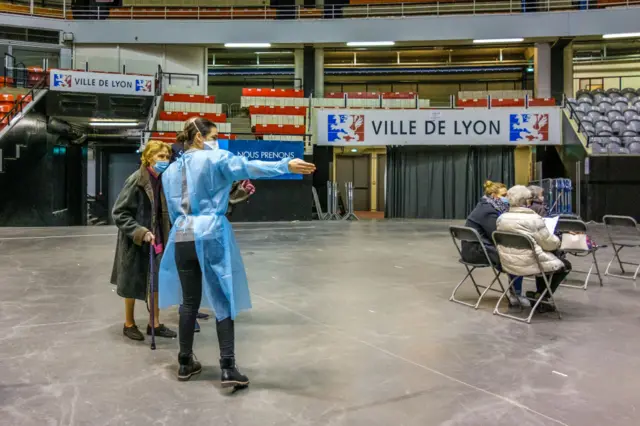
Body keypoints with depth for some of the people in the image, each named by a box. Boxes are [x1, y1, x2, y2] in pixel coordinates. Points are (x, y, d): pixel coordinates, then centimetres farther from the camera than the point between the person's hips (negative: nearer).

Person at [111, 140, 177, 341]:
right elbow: (119, 213, -16)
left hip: (156, 240, 5)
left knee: (158, 281, 9)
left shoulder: (163, 179, 0)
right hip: (135, 241, -5)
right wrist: (140, 232, -24)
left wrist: (164, 237, 3)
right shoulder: (136, 180, -17)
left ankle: (154, 323, 23)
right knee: (132, 284, 10)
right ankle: (129, 324, 28)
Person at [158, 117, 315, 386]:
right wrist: (286, 165, -25)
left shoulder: (170, 171, 17)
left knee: (189, 302, 14)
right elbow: (248, 167, -18)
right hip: (211, 237, -6)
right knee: (223, 302, 0)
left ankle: (185, 363, 24)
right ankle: (228, 369, -3)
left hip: (182, 238, 6)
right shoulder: (214, 158, -2)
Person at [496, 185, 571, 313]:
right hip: (528, 264, -7)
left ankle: (539, 295, 33)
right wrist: (557, 241, 13)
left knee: (551, 255, 33)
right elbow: (550, 244, -10)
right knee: (565, 265, 18)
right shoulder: (533, 219, -17)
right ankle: (541, 297, 15)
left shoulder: (501, 218, 2)